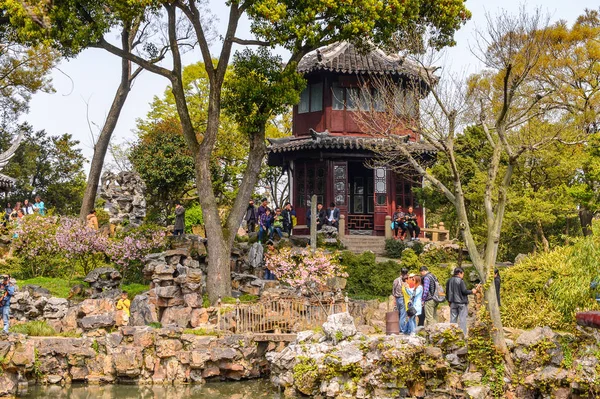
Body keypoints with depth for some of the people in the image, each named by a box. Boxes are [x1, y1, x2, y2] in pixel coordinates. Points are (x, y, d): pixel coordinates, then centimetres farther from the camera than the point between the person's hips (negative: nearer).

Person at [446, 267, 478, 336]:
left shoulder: (449, 281, 6)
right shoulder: (460, 281, -14)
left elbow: (447, 292, 13)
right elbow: (464, 291, -15)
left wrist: (449, 300, 24)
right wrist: (472, 291, 1)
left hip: (453, 303, 6)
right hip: (461, 303, -6)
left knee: (453, 318, 10)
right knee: (462, 319, -1)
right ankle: (463, 335, -2)